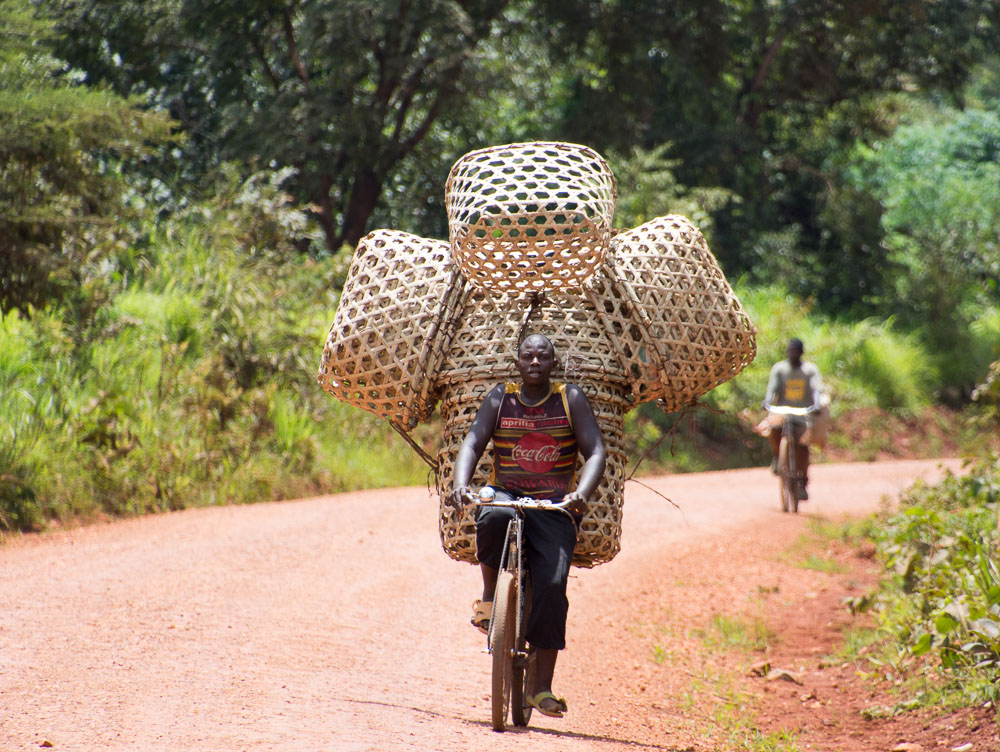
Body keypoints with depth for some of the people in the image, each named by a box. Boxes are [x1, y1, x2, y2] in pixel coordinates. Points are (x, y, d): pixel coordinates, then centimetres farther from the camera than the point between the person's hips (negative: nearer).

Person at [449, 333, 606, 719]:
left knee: (551, 585, -19)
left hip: (554, 507, -1)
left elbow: (595, 452, -4)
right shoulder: (500, 398, 6)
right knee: (494, 517, -38)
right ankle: (489, 596, -12)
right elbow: (472, 444, -4)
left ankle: (542, 687, -12)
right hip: (505, 495, 1)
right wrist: (460, 484, -26)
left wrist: (581, 493, -25)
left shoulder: (571, 399, 3)